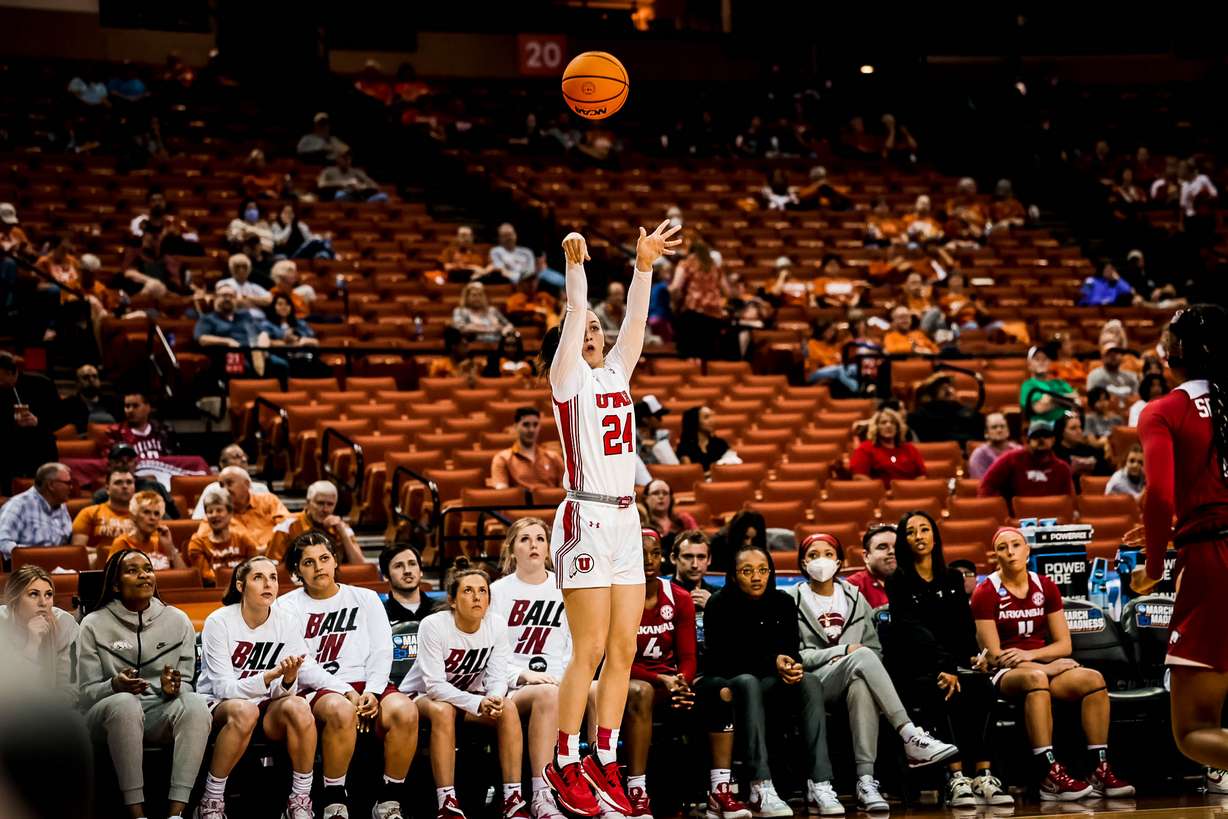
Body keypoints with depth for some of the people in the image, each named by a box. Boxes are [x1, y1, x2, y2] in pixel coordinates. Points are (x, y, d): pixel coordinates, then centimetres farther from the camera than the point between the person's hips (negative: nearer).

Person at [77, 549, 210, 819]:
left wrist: (173, 689, -16)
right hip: (108, 715, -2)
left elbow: (186, 684, 10)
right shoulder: (94, 625, 2)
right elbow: (86, 693, 0)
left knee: (195, 703, -31)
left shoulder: (177, 620, 9)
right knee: (125, 703, -38)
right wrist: (116, 685, -23)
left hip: (162, 714, 2)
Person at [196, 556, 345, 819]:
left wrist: (288, 680, -31)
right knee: (244, 710, -38)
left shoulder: (287, 623, -2)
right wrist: (270, 676, -32)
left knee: (298, 707, -30)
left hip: (267, 709, 3)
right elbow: (223, 688, -17)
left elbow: (310, 674, -6)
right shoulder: (219, 622, -12)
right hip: (218, 708, -3)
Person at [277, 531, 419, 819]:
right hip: (316, 692, -3)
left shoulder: (365, 599, 18)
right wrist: (346, 692, -13)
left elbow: (382, 652, 9)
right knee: (340, 710, -39)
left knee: (404, 710, -30)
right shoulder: (287, 607, 9)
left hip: (367, 685, 3)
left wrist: (371, 692, -10)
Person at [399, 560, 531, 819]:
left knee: (508, 709, -25)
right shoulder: (434, 626, -23)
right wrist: (478, 704, -40)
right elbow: (435, 685, -28)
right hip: (421, 696, -4)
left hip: (469, 695, 4)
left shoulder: (496, 625, -10)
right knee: (443, 711, -37)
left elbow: (497, 677, -11)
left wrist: (495, 699, -36)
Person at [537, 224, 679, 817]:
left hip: (624, 519, 7)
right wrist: (574, 264, -22)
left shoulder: (615, 372, 16)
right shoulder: (567, 378, -1)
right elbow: (573, 315, -13)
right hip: (586, 519, -7)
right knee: (590, 650, -8)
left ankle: (604, 763, 9)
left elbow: (635, 318, 9)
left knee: (623, 649, 4)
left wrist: (644, 264, 1)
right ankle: (565, 765, -2)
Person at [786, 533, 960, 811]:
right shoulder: (792, 600, 6)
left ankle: (866, 780, -45)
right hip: (813, 684, -3)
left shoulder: (854, 597, 18)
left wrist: (855, 663, -7)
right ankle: (912, 738, -43)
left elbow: (875, 650, 16)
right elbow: (794, 655, -3)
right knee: (862, 656, -35)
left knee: (861, 685, -38)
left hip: (851, 680, 3)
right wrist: (845, 652, -12)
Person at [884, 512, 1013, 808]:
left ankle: (981, 776, -37)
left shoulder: (952, 579, 18)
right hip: (914, 672, -3)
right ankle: (957, 778, -42)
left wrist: (955, 668, -12)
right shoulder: (898, 582, 4)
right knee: (949, 694, -37)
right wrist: (944, 670, -25)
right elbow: (915, 632, -10)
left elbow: (965, 628, 9)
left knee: (982, 688, -31)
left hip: (950, 668, 3)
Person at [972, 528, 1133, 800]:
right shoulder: (986, 593, -4)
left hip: (1045, 667, 5)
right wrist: (1047, 667, -14)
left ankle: (1100, 773, -27)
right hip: (1006, 675, -5)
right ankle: (1051, 777, -47)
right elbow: (994, 655, -9)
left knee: (1093, 679, -23)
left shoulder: (1045, 587, 10)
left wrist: (1030, 654, -12)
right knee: (1035, 678, -39)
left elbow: (1064, 644, 7)